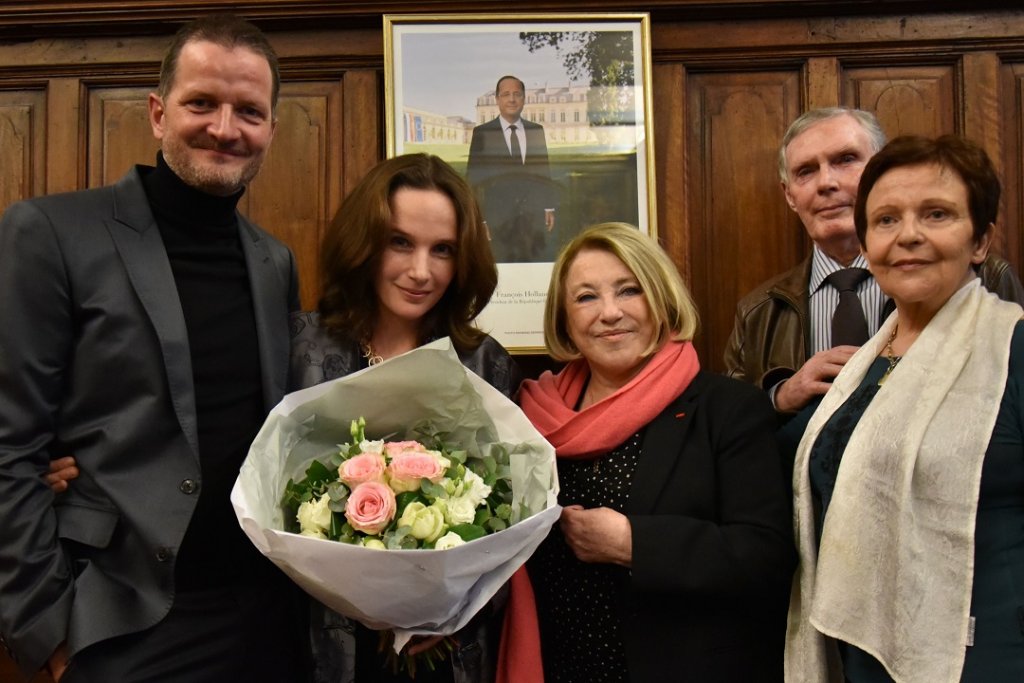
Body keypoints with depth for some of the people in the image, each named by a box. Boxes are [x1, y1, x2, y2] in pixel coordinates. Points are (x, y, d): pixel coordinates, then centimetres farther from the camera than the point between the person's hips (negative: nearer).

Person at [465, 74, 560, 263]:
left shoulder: (537, 131, 10)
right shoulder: (482, 133, 1)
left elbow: (544, 170, 14)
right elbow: (474, 177, -1)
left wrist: (549, 208, 9)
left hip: (533, 216, 3)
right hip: (498, 217, -3)